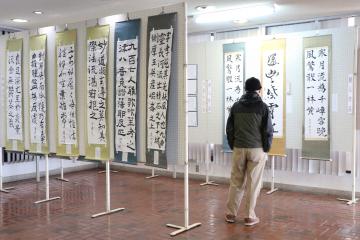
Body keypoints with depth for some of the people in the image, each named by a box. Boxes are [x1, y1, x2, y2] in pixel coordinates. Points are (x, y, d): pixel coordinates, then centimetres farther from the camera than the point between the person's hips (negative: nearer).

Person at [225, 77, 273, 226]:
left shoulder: (236, 106, 5)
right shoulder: (262, 106, -4)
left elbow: (229, 129, 6)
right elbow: (268, 130, -6)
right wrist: (266, 149, 5)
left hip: (239, 149, 3)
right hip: (257, 149, -3)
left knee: (236, 182, 11)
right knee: (253, 184, 4)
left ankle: (231, 214, 17)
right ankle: (249, 217, 10)